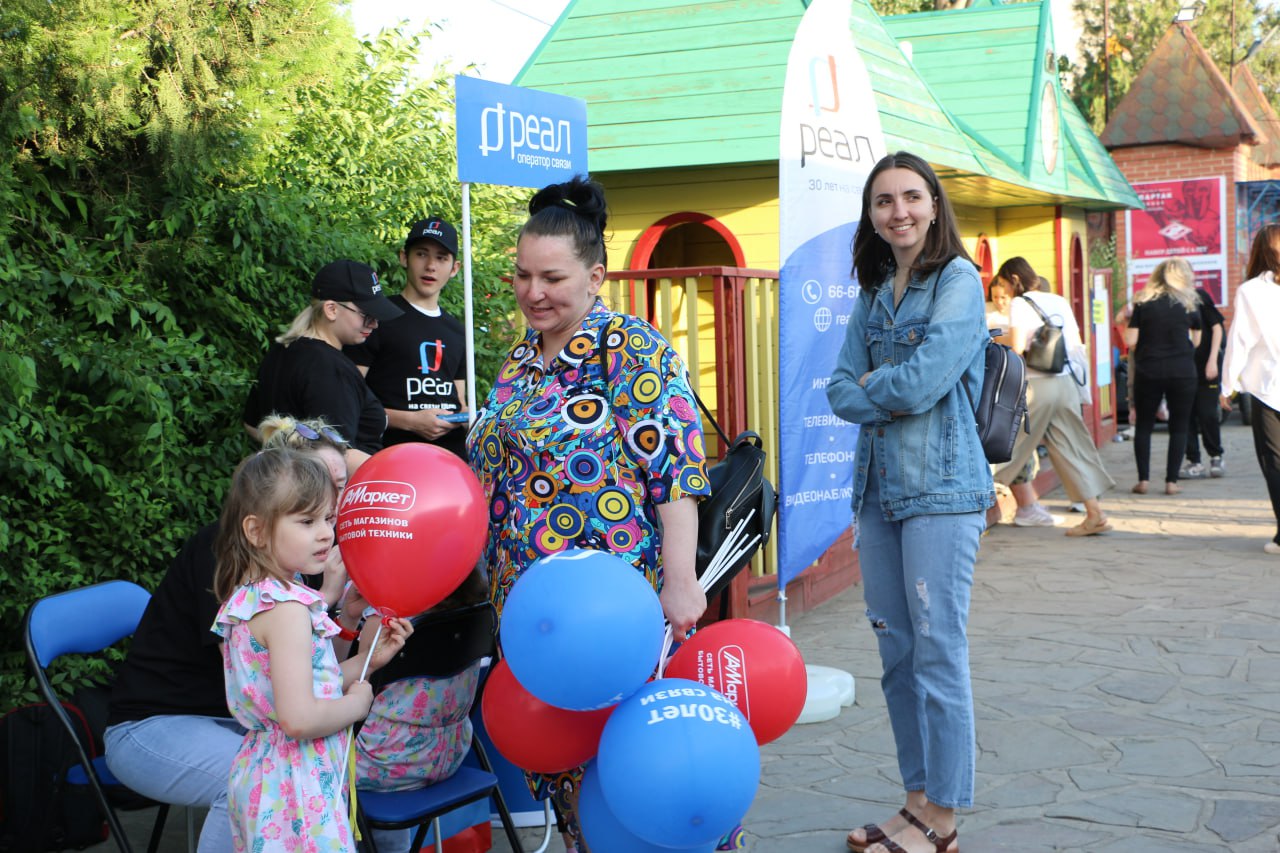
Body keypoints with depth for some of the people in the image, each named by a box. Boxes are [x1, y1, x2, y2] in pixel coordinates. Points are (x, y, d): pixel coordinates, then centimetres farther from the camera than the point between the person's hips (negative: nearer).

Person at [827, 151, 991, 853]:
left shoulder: (958, 280, -6)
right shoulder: (873, 292, 15)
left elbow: (924, 380, -16)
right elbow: (840, 391, 8)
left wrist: (872, 385, 1)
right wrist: (892, 397, -9)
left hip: (940, 487, -7)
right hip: (878, 485, 7)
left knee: (938, 652, -3)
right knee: (897, 653, 11)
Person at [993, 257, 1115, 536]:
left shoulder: (1021, 304, -6)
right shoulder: (1060, 302, 14)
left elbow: (1017, 349, -16)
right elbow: (1077, 347, 13)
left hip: (1036, 386, -6)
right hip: (1067, 383, 6)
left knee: (1007, 448, 2)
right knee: (1071, 448, 8)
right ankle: (1095, 513, 7)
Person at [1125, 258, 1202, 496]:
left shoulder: (1143, 303, 0)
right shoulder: (1189, 304, 1)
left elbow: (1130, 341, -4)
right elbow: (1195, 341, 8)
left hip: (1148, 372, 0)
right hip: (1182, 373, 0)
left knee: (1143, 425, 10)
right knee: (1179, 427, 8)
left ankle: (1143, 480, 5)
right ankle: (1171, 481, 4)